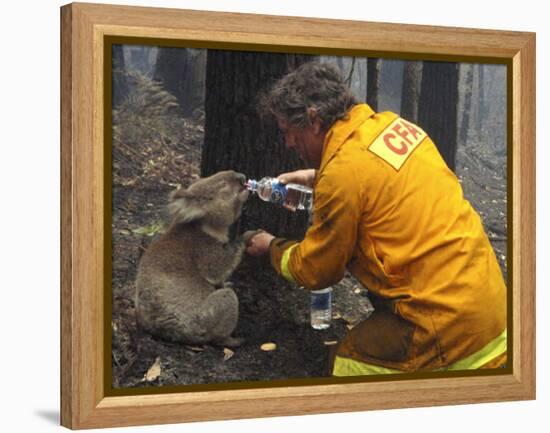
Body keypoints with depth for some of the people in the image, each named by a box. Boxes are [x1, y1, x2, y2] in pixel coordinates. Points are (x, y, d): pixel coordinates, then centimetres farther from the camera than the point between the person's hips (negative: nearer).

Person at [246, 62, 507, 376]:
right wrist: (317, 178, 30)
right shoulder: (391, 124, 6)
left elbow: (314, 271, -2)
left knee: (352, 362, 3)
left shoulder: (343, 173, -17)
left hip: (444, 321, -8)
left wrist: (272, 247, 16)